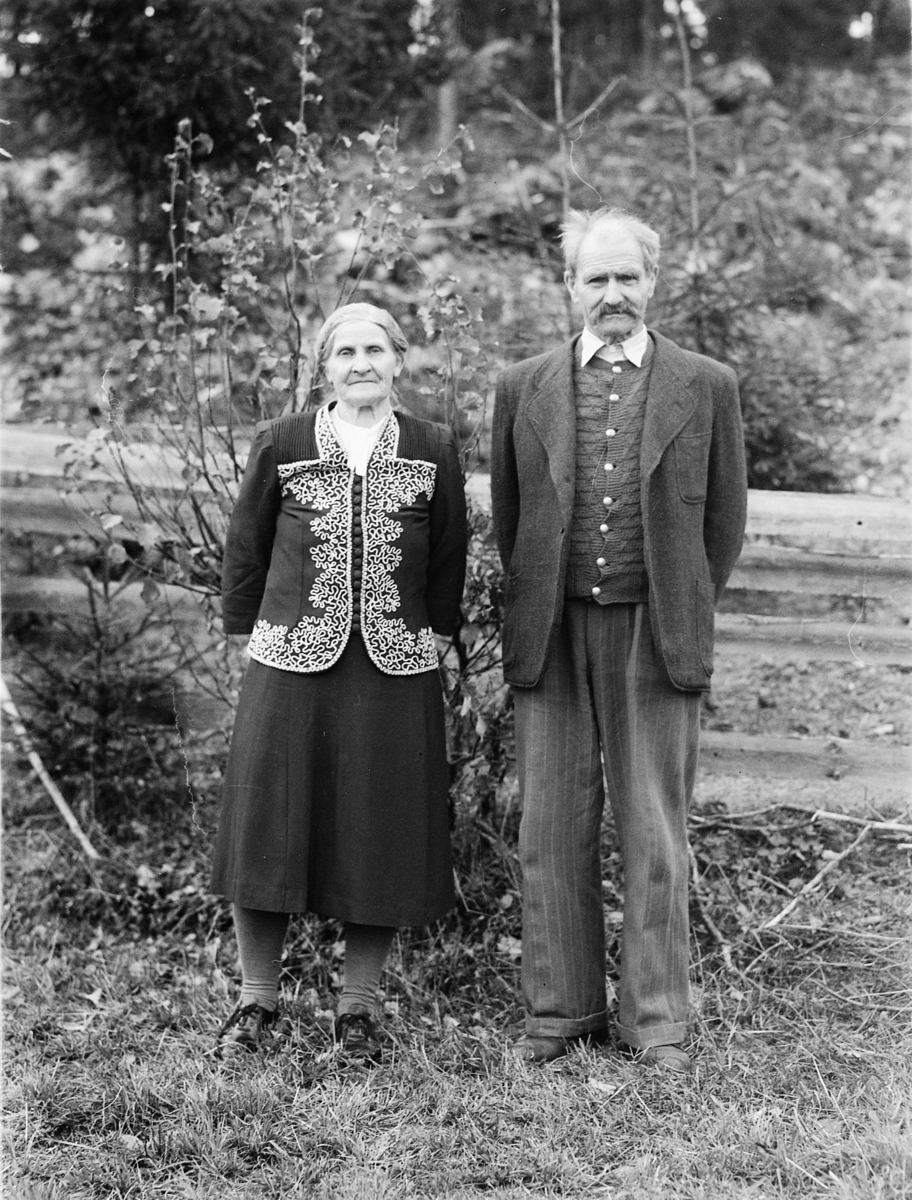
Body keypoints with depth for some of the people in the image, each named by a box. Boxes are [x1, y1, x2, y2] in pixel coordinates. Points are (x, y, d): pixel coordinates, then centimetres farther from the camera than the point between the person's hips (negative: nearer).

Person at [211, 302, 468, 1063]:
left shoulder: (433, 451, 4)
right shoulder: (280, 445, 2)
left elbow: (449, 560, 10)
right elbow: (245, 549, 8)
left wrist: (433, 633, 6)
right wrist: (248, 629, 5)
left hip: (397, 669, 1)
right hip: (291, 661, 0)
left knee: (384, 833, 4)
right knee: (269, 824, 3)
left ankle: (359, 1006, 18)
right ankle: (258, 1003, 17)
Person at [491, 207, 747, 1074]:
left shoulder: (706, 387, 4)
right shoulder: (523, 388, 7)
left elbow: (723, 522, 9)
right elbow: (507, 518, 14)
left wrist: (681, 616, 8)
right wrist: (531, 611, 11)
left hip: (655, 636, -1)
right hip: (551, 637, 2)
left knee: (654, 833, 3)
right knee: (552, 830, 5)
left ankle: (656, 1018, 14)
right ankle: (558, 1010, 17)